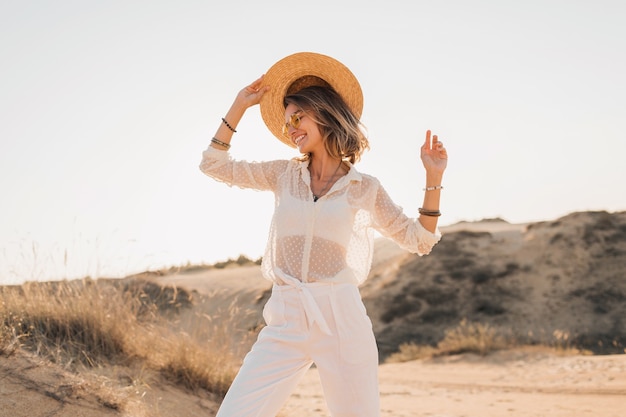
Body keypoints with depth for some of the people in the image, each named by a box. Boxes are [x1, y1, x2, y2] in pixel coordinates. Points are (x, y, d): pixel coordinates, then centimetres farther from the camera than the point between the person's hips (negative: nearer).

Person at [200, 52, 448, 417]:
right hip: (285, 322, 2)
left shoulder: (365, 188, 6)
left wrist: (434, 178, -1)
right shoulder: (285, 175, 12)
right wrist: (240, 106, 11)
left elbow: (418, 240, 9)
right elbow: (214, 165, 14)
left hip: (342, 320, -2)